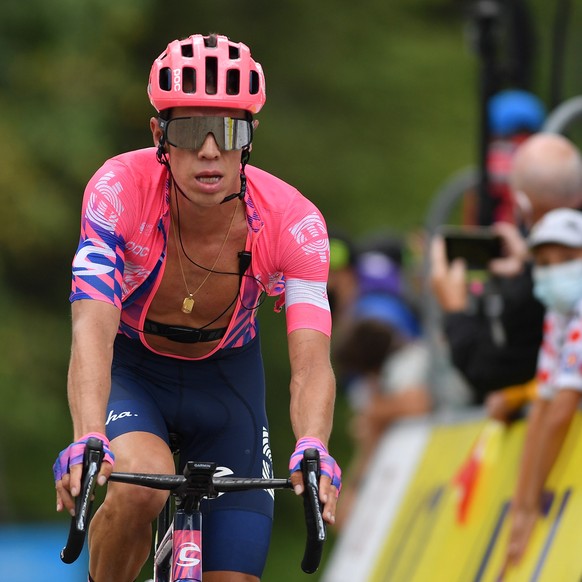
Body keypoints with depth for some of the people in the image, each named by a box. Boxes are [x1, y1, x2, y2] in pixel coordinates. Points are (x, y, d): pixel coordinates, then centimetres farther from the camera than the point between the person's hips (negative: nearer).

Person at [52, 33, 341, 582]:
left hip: (226, 377, 2)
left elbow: (310, 361, -34)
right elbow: (92, 330, -40)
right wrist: (86, 440, -58)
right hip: (131, 370, -2)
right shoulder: (121, 190, -30)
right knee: (141, 483, -35)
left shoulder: (292, 222, -26)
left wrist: (311, 451, -55)